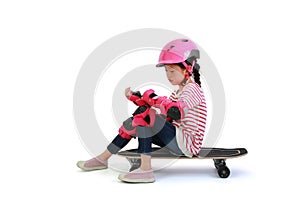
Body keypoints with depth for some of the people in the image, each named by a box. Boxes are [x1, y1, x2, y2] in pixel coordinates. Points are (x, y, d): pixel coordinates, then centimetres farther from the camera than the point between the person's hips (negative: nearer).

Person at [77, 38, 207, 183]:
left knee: (144, 114, -22)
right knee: (136, 121, 5)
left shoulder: (193, 89, -11)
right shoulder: (179, 92, 18)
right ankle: (103, 158, 12)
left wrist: (154, 98, -23)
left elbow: (176, 112, -31)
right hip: (177, 140, 9)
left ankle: (146, 170, -27)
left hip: (187, 143, -9)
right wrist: (135, 98, 5)